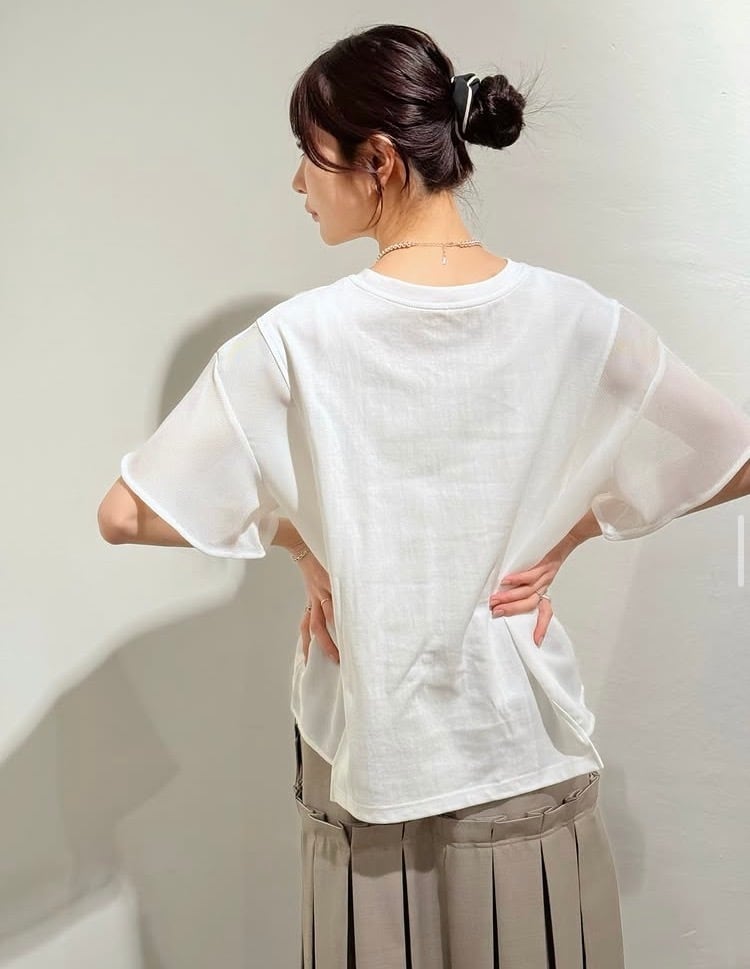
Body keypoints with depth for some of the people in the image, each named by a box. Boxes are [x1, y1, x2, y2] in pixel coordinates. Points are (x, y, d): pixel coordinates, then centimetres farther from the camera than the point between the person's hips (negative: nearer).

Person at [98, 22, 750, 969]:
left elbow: (125, 515, -13)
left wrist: (293, 535, -3)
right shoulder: (573, 317, -12)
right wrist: (572, 528, 0)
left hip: (368, 742, -1)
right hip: (525, 746, 2)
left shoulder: (298, 339, -18)